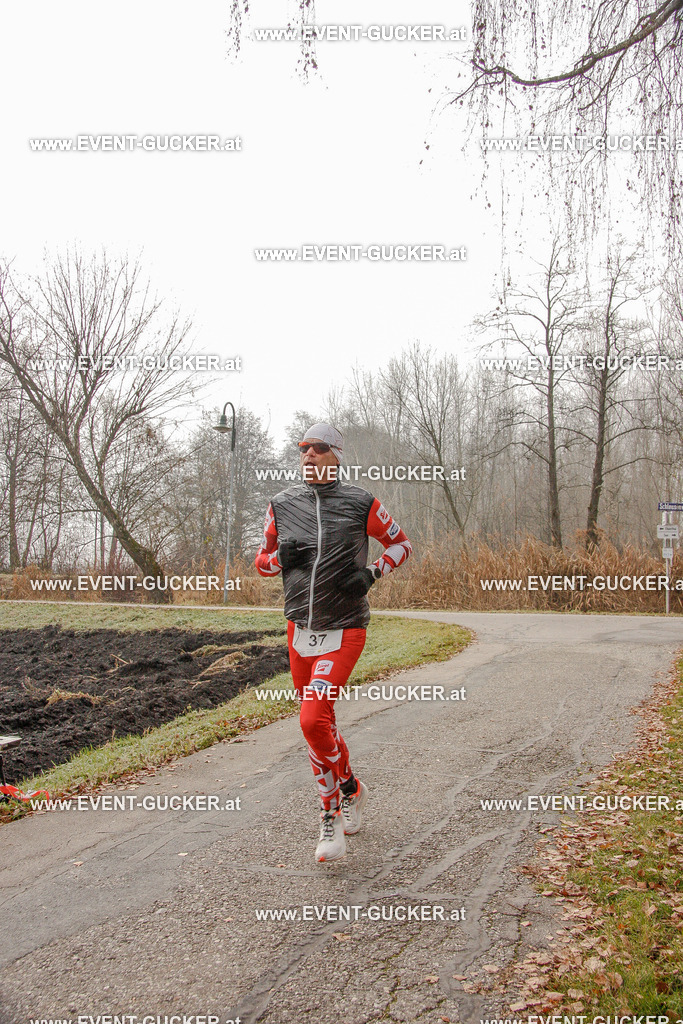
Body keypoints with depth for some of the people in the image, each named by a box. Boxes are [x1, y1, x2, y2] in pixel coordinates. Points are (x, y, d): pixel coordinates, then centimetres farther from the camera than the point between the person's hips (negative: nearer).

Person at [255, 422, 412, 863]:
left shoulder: (360, 503, -5)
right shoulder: (283, 505, 6)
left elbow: (400, 543, 8)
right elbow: (264, 560, 16)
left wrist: (372, 572, -9)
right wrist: (281, 556, -6)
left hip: (344, 629, -5)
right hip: (300, 628, 5)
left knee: (313, 720, -17)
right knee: (322, 723, 14)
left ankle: (332, 814, 4)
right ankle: (350, 791, 38)